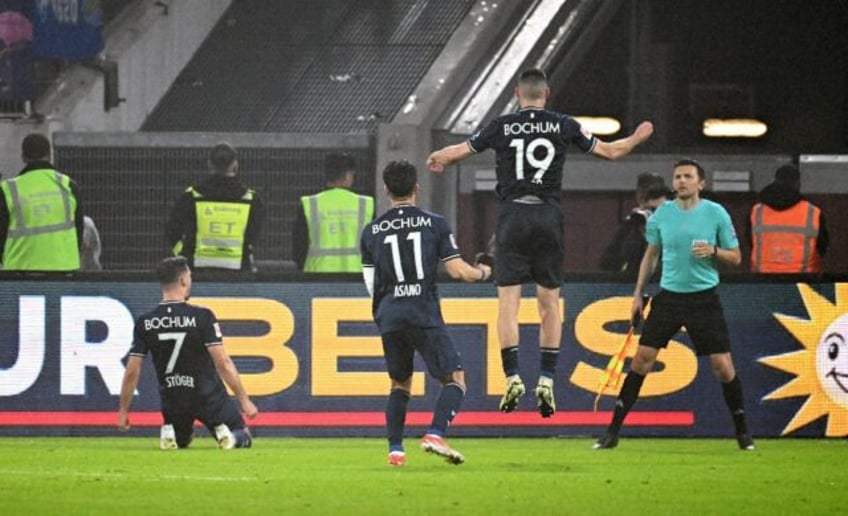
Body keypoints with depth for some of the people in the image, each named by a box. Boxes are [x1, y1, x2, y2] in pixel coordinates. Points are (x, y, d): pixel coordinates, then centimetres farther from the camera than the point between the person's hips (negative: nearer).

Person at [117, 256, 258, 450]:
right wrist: (244, 400, -11)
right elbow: (223, 363, -18)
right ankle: (224, 433, -18)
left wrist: (123, 411, 7)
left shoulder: (144, 323, -5)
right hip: (208, 396, -3)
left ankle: (169, 433, -4)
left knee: (180, 441, 31)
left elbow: (132, 371, -3)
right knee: (243, 439, 15)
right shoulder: (202, 316, -15)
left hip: (172, 400, 3)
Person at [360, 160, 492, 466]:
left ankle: (395, 449, 7)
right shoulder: (434, 224, 2)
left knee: (400, 384, 19)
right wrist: (482, 273, 20)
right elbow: (458, 271, -1)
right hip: (424, 315, -4)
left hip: (389, 318, 4)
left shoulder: (371, 232, 10)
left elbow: (371, 285, 12)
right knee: (455, 379, 1)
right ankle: (435, 435, -20)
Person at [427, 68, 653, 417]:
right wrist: (637, 138, 35)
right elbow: (610, 151, 14)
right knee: (550, 303, 7)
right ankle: (546, 381, -1)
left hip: (513, 216, -1)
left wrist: (436, 159, 39)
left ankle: (512, 378, -10)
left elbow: (459, 151, 15)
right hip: (549, 217, 1)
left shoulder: (501, 126, 4)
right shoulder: (563, 126, 5)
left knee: (508, 302, 1)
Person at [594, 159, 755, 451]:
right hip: (669, 295, 2)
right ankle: (613, 431, 0)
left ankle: (742, 433, 12)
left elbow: (735, 257, 1)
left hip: (704, 298, -2)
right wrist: (638, 293, 12)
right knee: (642, 358, -4)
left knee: (722, 365, -5)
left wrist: (714, 252, -19)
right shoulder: (662, 214, 3)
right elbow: (651, 255, 15)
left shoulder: (716, 213, -4)